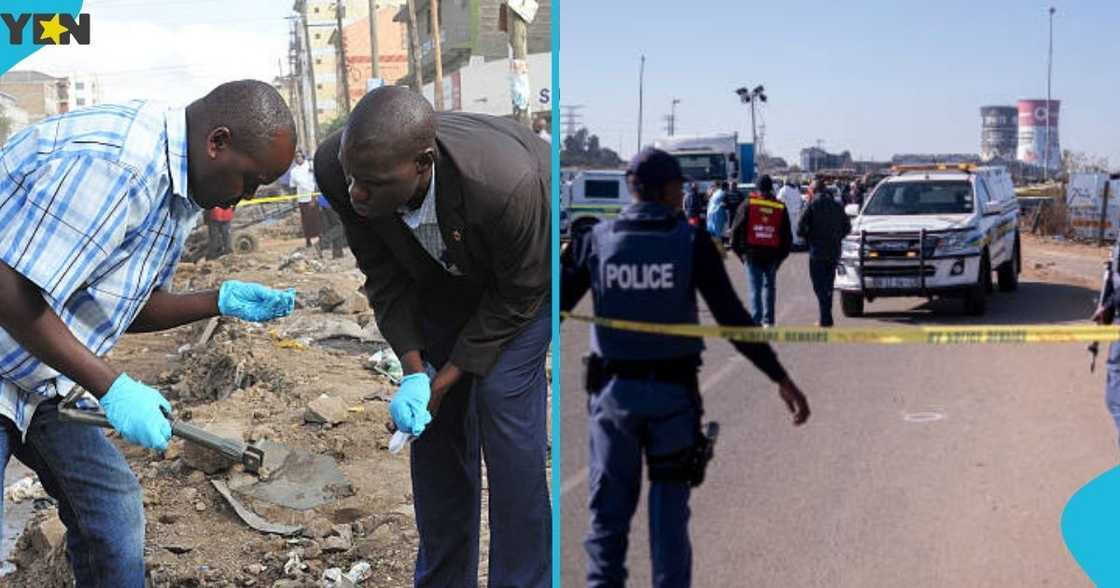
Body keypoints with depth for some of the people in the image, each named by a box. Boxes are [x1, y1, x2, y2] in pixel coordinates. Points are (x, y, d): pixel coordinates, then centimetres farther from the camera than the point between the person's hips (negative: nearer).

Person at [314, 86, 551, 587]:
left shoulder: (508, 185, -44)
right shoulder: (335, 168, -30)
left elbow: (517, 295, -25)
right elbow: (383, 273, -14)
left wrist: (444, 379, -20)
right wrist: (414, 371, -20)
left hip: (531, 268, -4)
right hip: (439, 271, 4)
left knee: (504, 397, -15)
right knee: (435, 416, 3)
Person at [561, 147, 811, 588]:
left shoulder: (596, 240, -3)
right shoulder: (691, 242, -7)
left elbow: (557, 303, -1)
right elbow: (732, 319, -10)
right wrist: (781, 378, -5)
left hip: (613, 388, 1)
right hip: (673, 391, -1)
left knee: (609, 507, 12)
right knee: (669, 510, 11)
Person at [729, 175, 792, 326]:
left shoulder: (748, 204, -1)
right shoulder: (780, 207, 5)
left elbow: (736, 229, -1)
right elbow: (787, 235, 7)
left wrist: (738, 250, 7)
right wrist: (782, 254, 14)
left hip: (752, 253, -2)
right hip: (772, 254, 2)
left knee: (755, 287, -1)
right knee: (769, 285, 15)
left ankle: (756, 320, -11)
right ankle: (768, 320, 14)